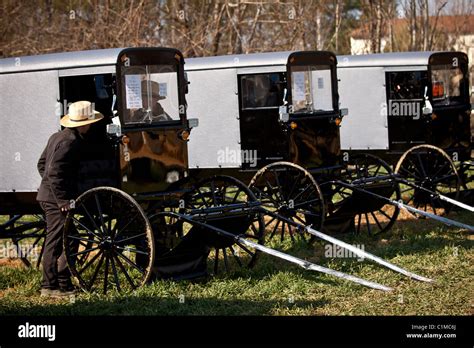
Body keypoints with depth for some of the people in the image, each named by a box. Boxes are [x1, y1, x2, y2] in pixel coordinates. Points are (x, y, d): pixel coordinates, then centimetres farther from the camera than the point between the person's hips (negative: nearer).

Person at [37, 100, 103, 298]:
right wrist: (63, 200, -23)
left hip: (48, 196, 11)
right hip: (58, 200, -11)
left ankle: (49, 285, 21)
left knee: (53, 242, 15)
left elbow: (42, 164, 23)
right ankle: (62, 286, -7)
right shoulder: (70, 141, -17)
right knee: (67, 242, -7)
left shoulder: (57, 137, 15)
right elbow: (54, 173, -24)